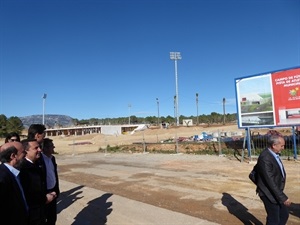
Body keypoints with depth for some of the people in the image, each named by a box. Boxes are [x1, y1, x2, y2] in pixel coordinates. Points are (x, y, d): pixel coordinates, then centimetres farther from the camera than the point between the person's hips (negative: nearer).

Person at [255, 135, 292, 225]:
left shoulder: (273, 154, 1)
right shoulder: (265, 158, -30)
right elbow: (270, 181, -28)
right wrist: (283, 197, -22)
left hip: (276, 192, 9)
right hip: (269, 194, -9)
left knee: (284, 215, 22)